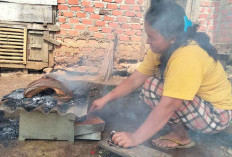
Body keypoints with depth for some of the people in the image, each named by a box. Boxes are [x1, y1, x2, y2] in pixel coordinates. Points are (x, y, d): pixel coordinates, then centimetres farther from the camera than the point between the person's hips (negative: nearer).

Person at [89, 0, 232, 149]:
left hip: (217, 116, -8)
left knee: (154, 87, -25)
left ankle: (181, 136, -5)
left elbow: (167, 107, -34)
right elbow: (135, 79, -5)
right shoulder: (162, 48, -6)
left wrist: (136, 138, -29)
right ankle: (181, 125, 7)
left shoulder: (188, 57, -32)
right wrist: (105, 99, -8)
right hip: (198, 103, 8)